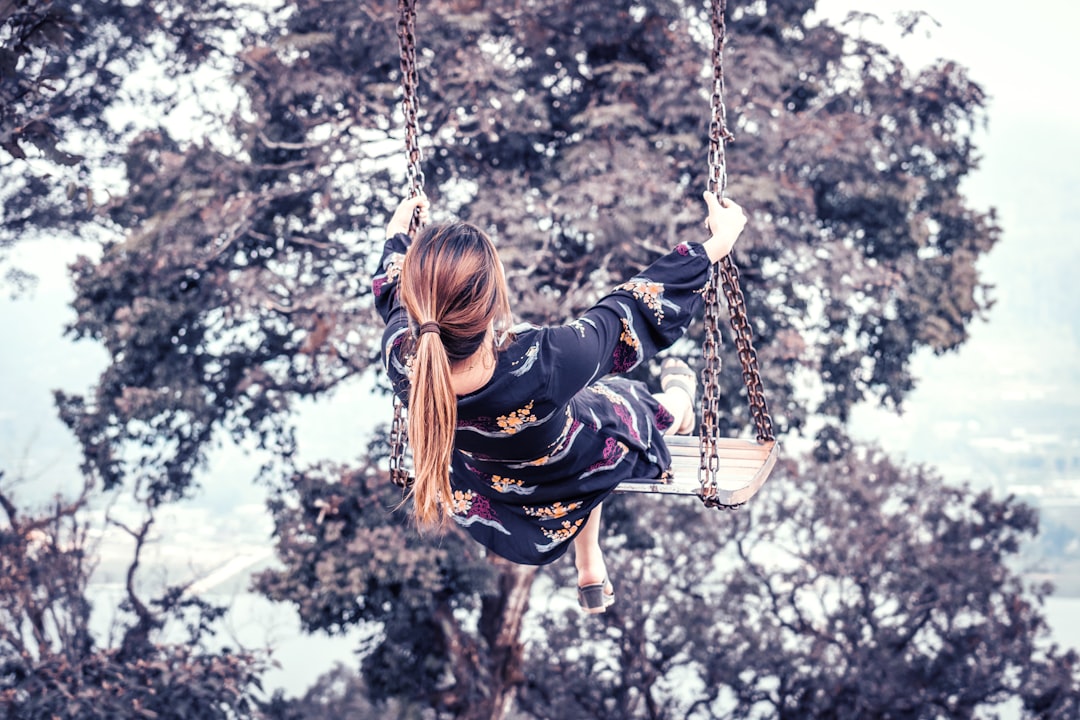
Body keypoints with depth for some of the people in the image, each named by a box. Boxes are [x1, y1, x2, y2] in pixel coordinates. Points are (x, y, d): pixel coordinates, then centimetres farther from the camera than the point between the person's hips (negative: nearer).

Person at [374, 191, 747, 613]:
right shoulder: (541, 365, -46)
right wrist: (714, 246, -17)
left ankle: (591, 575, 55)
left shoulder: (399, 357, -34)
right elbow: (634, 313, -29)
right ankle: (678, 403, 66)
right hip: (563, 498, -4)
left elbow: (391, 292, -8)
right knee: (611, 400, 27)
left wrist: (397, 236, 12)